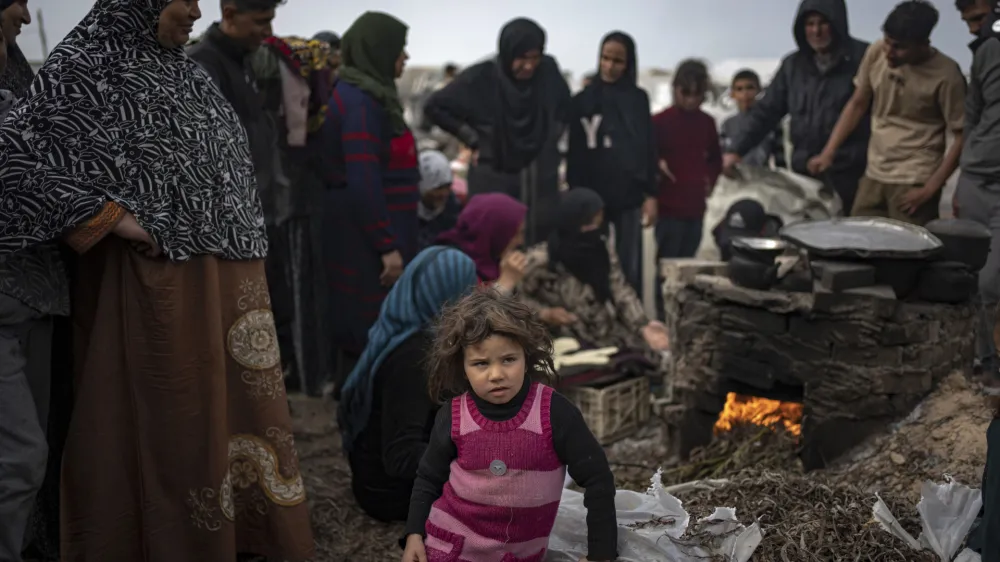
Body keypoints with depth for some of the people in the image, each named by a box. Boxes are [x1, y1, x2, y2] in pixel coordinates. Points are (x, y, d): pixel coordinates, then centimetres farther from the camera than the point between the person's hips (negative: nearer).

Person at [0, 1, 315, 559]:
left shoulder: (185, 70, 14)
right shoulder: (88, 67, -9)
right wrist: (111, 217, -16)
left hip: (229, 277, 8)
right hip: (162, 278, -7)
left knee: (241, 402, 12)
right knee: (170, 415, 2)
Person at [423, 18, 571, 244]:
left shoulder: (549, 71, -2)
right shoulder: (481, 78, -11)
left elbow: (564, 106, 20)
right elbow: (435, 107, -1)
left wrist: (552, 137, 10)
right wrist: (473, 139, -2)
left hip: (541, 184, 3)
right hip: (495, 184, -3)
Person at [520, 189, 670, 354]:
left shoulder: (603, 250, 2)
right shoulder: (541, 260, -14)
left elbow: (622, 292, 0)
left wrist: (643, 326, -14)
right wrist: (545, 313, -18)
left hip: (612, 335, 5)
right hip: (570, 343, -5)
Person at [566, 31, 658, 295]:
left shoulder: (638, 99, 5)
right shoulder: (582, 100, 0)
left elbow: (648, 148, 6)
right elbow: (575, 155, 0)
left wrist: (651, 194, 1)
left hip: (630, 196, 1)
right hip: (593, 197, -1)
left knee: (631, 269, 4)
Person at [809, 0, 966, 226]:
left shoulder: (945, 76, -16)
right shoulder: (877, 52, -3)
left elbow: (963, 137, -10)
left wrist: (930, 189, -14)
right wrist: (828, 152, 1)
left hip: (914, 182, -5)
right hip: (874, 175, 5)